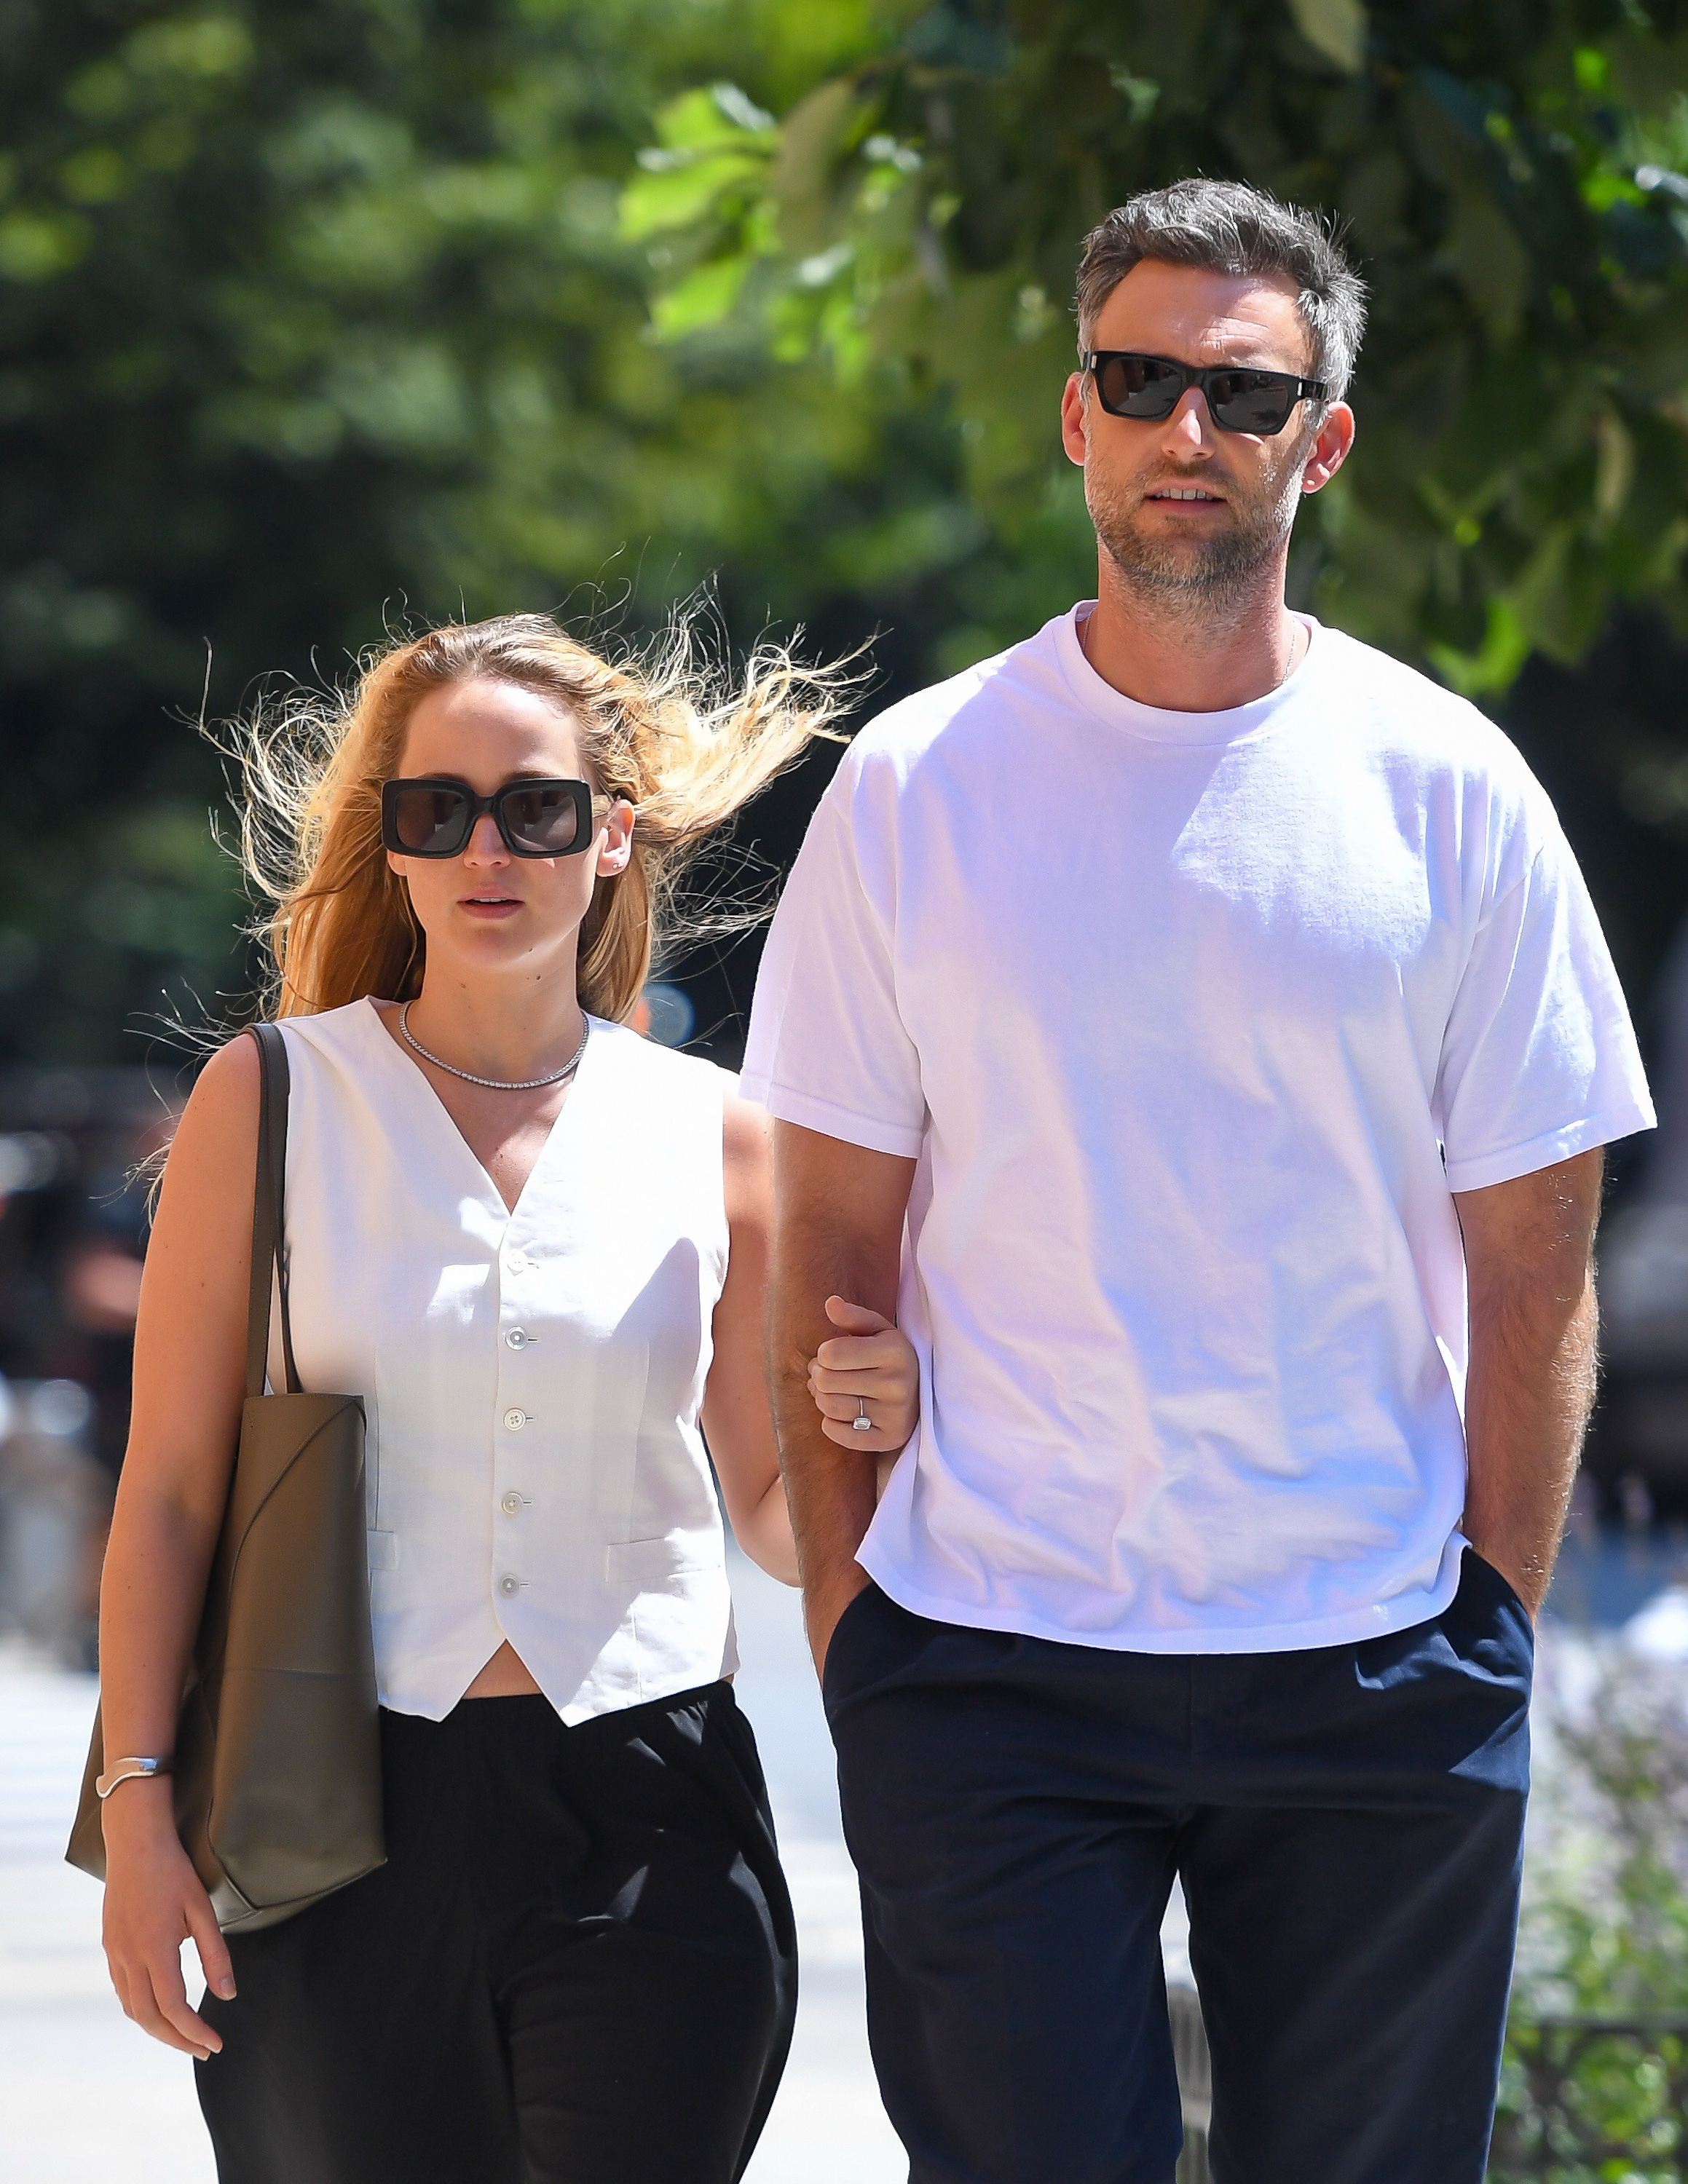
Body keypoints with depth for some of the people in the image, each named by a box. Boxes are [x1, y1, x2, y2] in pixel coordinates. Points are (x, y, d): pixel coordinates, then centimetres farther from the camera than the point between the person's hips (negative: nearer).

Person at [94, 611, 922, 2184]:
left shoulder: (709, 1136, 7)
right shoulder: (272, 1100, 4)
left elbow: (773, 1522, 13)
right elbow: (170, 1490, 2)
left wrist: (862, 1438, -9)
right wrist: (138, 1809, -5)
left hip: (643, 1816, 1)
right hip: (345, 1820, -1)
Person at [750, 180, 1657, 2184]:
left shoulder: (1446, 792, 1)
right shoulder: (916, 785, 2)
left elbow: (1531, 1264, 3)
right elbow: (833, 1243, 5)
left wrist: (1497, 1624, -2)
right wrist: (841, 1596, -1)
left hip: (1374, 1688, 0)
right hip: (987, 1666, 0)